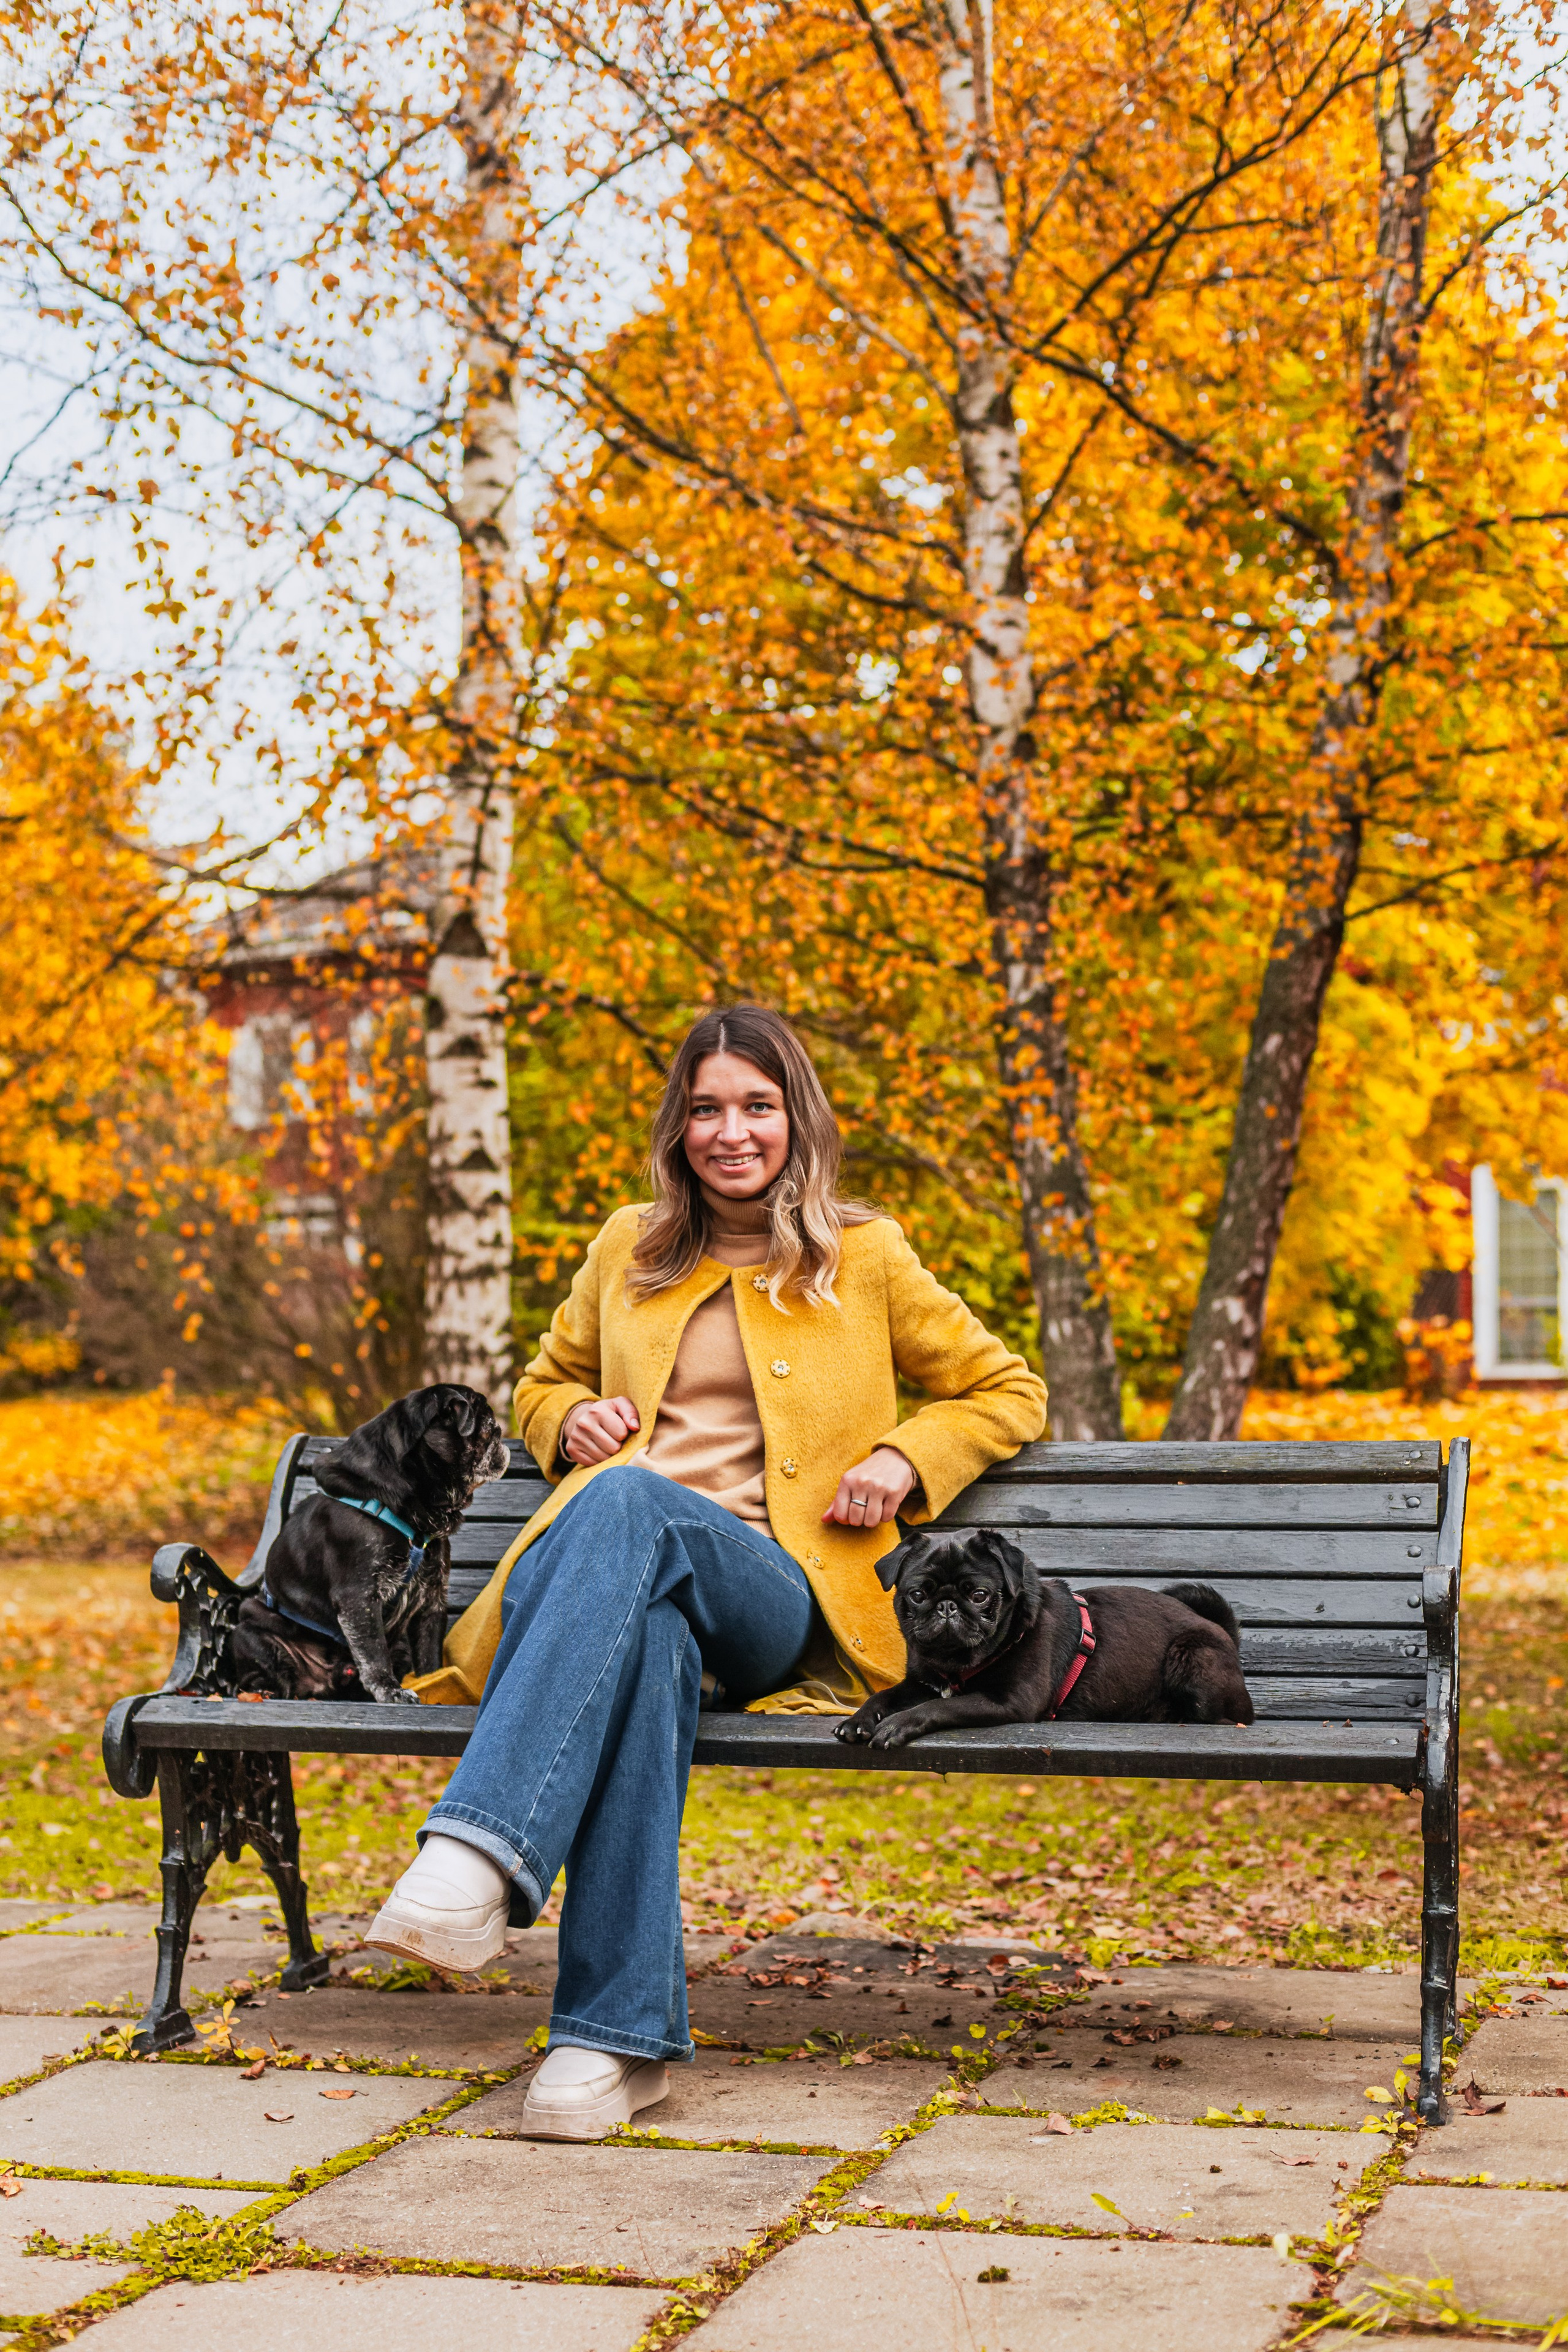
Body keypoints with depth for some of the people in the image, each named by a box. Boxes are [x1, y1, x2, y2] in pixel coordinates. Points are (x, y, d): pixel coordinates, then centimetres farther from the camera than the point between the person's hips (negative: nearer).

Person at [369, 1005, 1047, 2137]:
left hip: (778, 1595, -2)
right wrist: (572, 1417, 11)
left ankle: (483, 1850, -54)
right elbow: (544, 1383, 36)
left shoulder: (865, 1257, 15)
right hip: (632, 1582, 2)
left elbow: (1007, 1392, 22)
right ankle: (624, 2034, -44)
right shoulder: (629, 1249, 22)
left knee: (627, 1502, -39)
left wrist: (905, 1459, 2)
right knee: (649, 1641, -40)